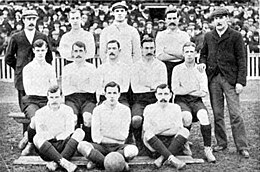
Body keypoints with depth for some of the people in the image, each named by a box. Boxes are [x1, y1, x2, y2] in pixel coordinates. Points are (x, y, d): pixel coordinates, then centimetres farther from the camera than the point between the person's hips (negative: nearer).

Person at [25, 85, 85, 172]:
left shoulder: (67, 110, 6)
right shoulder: (40, 112, 4)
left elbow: (69, 132, -1)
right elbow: (40, 134, -1)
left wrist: (56, 137, -6)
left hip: (63, 145, 1)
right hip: (46, 146, -1)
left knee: (79, 132, -25)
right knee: (36, 138, -33)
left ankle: (55, 162, -39)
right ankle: (63, 162, -49)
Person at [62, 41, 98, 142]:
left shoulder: (91, 67, 13)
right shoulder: (67, 68, 15)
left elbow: (93, 88, 3)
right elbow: (65, 90, 6)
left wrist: (75, 87, 1)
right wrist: (79, 89, -1)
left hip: (88, 98, 0)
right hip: (72, 98, 1)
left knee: (88, 117, -31)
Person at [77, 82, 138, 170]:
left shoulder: (125, 110, 4)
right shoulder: (98, 110, 3)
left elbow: (123, 135, -2)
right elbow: (96, 137, -3)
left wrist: (103, 134, -2)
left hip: (118, 146, 0)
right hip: (102, 146, 0)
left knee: (133, 149, -32)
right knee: (82, 145, -29)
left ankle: (97, 161, -21)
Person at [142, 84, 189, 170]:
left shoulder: (176, 108, 13)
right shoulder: (149, 108, 8)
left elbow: (180, 129, 9)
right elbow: (146, 130, 0)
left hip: (172, 142, 1)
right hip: (155, 142, -1)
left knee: (185, 131, -24)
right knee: (147, 134, -30)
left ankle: (161, 158, -35)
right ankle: (171, 159, -40)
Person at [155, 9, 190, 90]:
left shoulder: (185, 35, 11)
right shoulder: (160, 35, 7)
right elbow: (159, 56, -4)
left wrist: (168, 51, -8)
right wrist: (179, 55, -6)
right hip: (166, 67, -1)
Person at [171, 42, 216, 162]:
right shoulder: (177, 69, 6)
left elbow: (204, 92, -1)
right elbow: (175, 90, -6)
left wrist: (186, 90, -4)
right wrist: (195, 88, -3)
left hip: (196, 100, 1)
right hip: (181, 100, -1)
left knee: (203, 115, -30)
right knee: (187, 117, -32)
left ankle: (207, 149, -26)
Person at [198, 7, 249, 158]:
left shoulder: (236, 36, 0)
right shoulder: (208, 37, 13)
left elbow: (242, 60, -3)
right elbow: (203, 53, 24)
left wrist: (241, 81, -10)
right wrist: (203, 62, 0)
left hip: (230, 78, -4)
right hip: (213, 79, 4)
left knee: (235, 114, -6)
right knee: (217, 114, 8)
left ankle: (242, 147, 1)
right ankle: (221, 143, 19)